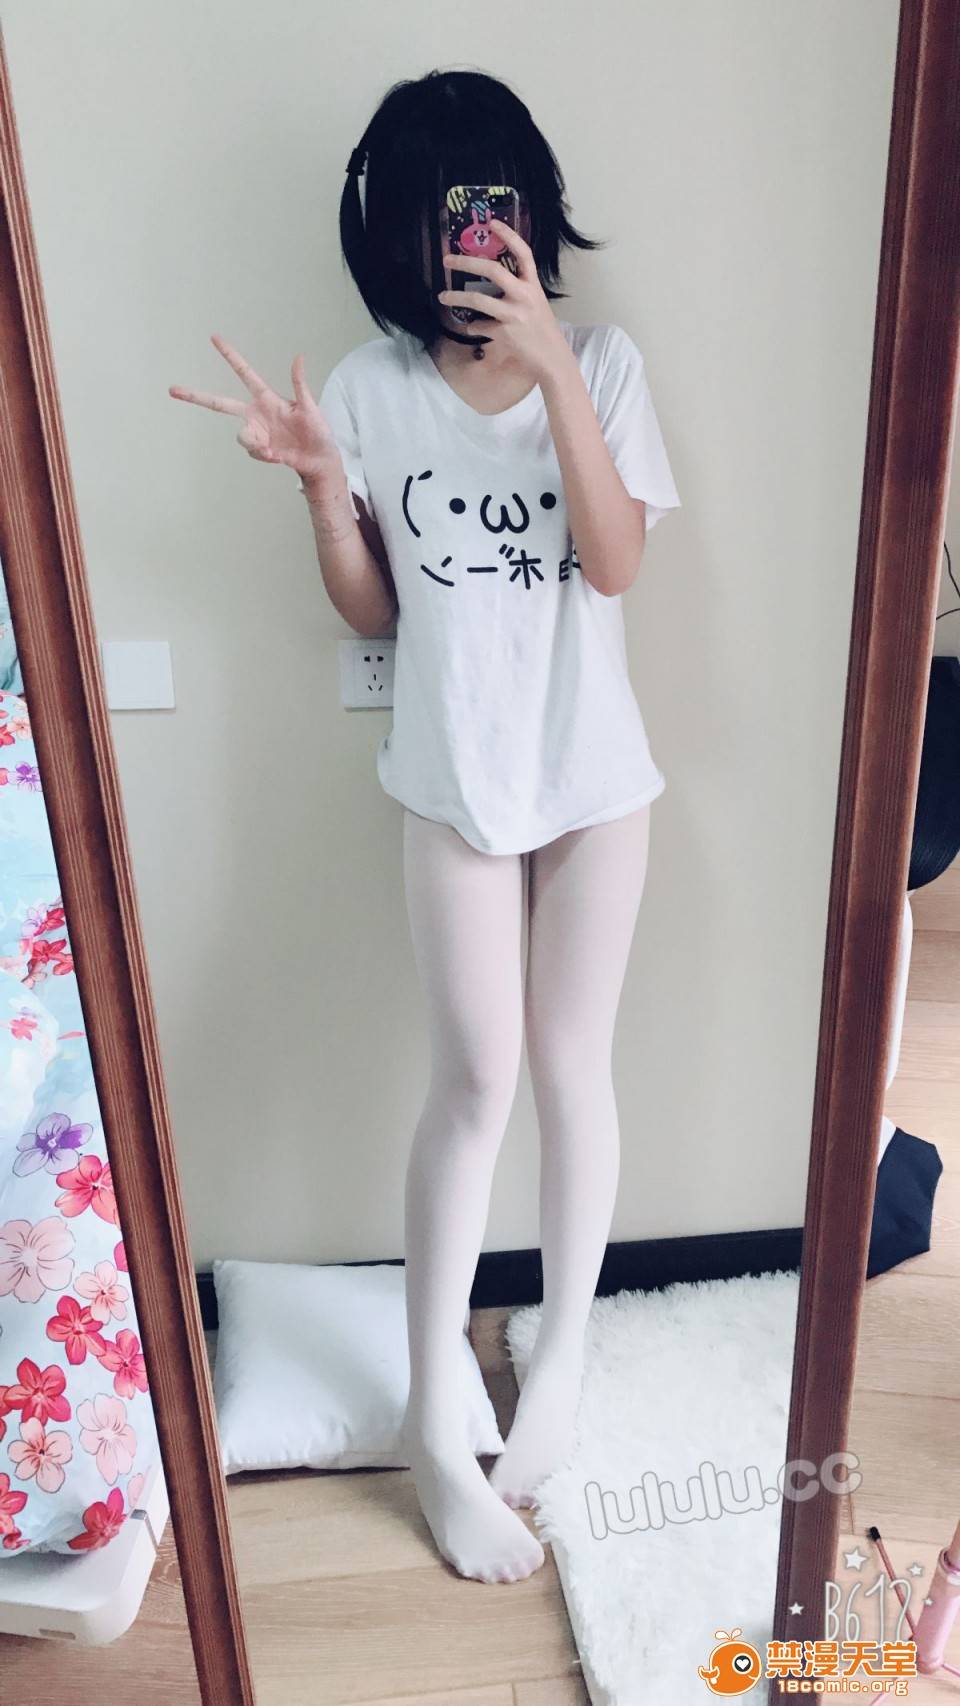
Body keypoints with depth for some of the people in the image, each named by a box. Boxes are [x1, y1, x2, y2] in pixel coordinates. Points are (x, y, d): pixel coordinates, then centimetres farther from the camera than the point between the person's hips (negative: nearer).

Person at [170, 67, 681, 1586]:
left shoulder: (603, 360, -1)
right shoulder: (372, 387, 0)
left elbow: (615, 564, -15)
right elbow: (372, 612, 2)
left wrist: (550, 363, -21)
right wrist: (320, 482, -14)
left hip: (594, 778, 1)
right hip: (454, 785, 0)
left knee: (571, 1066, 9)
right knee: (474, 1078, 1)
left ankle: (563, 1352, 33)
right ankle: (433, 1417, 21)